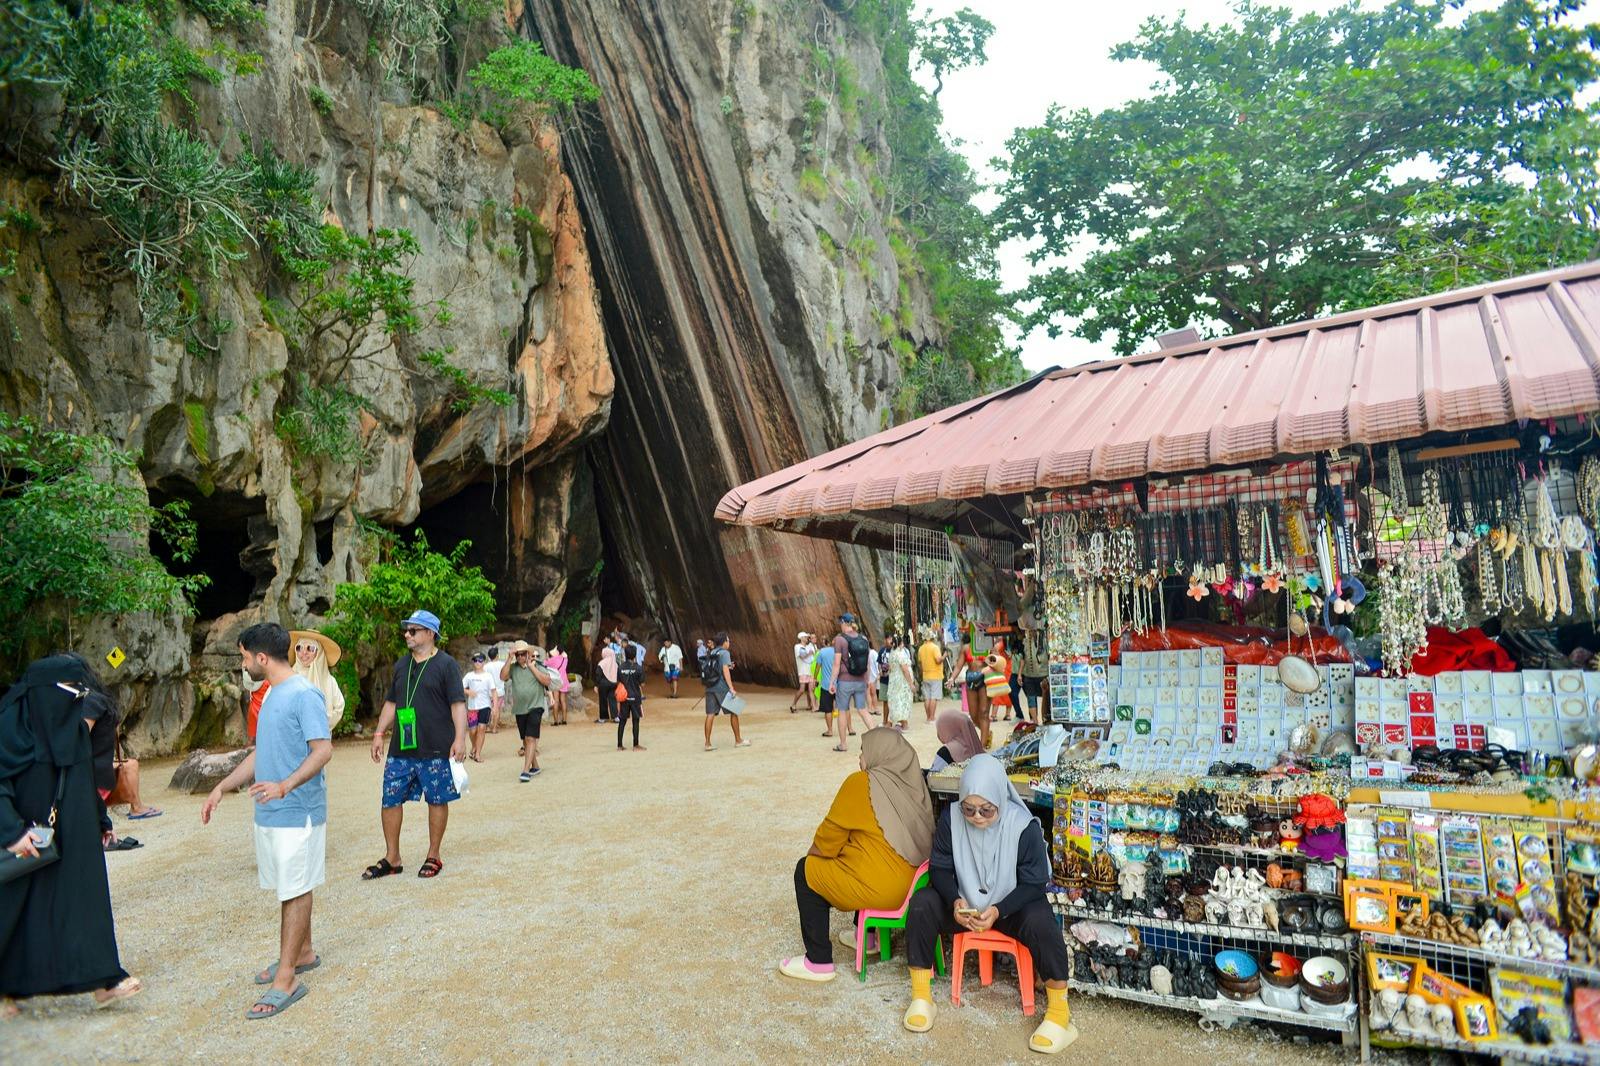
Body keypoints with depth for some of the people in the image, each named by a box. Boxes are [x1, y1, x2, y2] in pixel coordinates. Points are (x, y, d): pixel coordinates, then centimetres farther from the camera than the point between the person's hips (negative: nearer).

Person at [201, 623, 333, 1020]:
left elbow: (323, 750, -24)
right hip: (270, 812, 9)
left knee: (295, 891, -1)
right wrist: (222, 788, 16)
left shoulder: (304, 694, -18)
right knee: (290, 889, 18)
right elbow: (261, 752, 20)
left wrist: (285, 785, -35)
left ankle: (287, 980, 5)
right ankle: (303, 953, 33)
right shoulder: (272, 695, 12)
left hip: (297, 812, -9)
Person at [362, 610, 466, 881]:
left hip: (436, 751, -6)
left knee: (437, 801, 5)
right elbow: (391, 703, 20)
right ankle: (392, 858, 21)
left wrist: (460, 737, -18)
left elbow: (458, 703, -10)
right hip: (400, 749, 6)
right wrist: (379, 733, 13)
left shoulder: (446, 664, -6)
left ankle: (433, 857, 19)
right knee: (391, 800, 7)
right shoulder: (402, 664, 13)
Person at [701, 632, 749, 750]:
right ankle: (738, 740, 14)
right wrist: (731, 688, -18)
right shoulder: (724, 653, -7)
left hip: (710, 687, 6)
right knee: (733, 712, 7)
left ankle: (707, 743, -3)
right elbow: (725, 670, -16)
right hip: (721, 687, -6)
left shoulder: (711, 653, 15)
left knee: (710, 714, 2)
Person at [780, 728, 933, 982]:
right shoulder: (912, 783, 3)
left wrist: (812, 854, 15)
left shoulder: (862, 783, -15)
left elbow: (832, 831, -6)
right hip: (911, 882, 8)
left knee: (805, 871, 12)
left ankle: (819, 963, 15)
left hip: (880, 889, -7)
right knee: (850, 855, 32)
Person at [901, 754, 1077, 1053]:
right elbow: (940, 868, -7)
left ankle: (1059, 1011, -14)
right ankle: (921, 996, -11)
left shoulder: (1024, 826, -21)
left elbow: (1033, 884, -15)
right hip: (964, 904, 2)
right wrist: (955, 901, -27)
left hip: (1011, 906, -2)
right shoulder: (951, 818, -15)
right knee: (922, 903, -25)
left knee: (1040, 922, -34)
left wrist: (997, 911, -30)